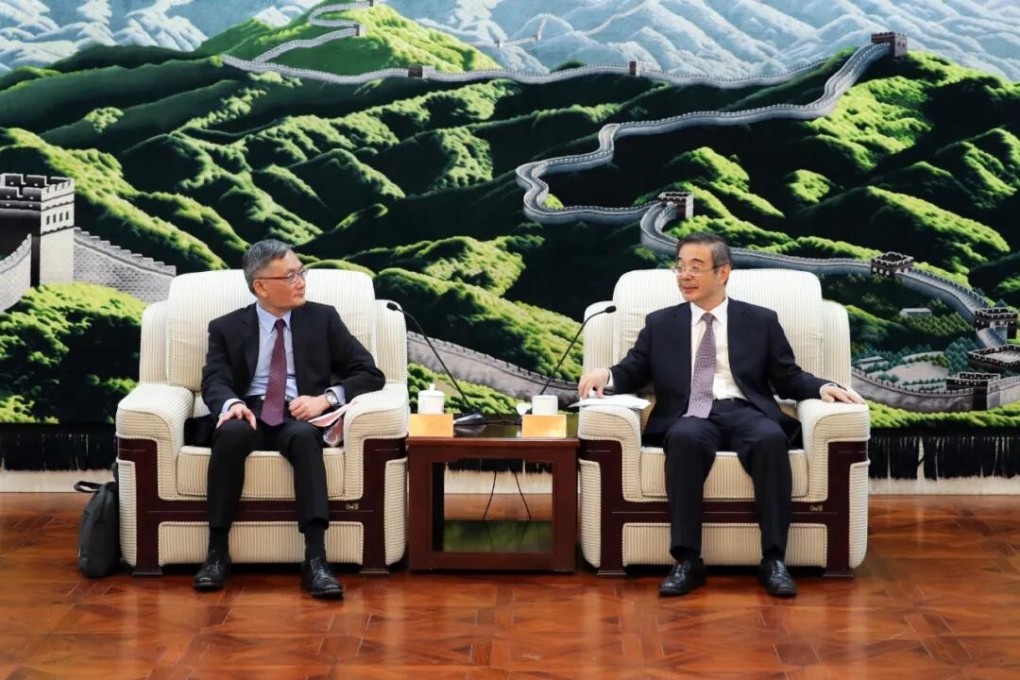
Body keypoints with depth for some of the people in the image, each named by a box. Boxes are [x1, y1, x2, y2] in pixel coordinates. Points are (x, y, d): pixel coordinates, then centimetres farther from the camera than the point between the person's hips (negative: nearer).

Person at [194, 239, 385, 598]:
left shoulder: (323, 318, 12)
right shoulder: (227, 327, 13)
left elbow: (370, 373, 6)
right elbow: (214, 381, 0)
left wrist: (326, 398, -12)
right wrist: (231, 403, -25)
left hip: (300, 416, 0)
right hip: (250, 413, 0)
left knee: (304, 436, -37)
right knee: (230, 432, -36)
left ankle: (316, 559, -44)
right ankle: (217, 552, -31)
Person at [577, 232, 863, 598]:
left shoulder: (761, 320, 17)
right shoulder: (660, 324, 20)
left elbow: (788, 379, 16)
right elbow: (631, 374, 17)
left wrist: (823, 387, -3)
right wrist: (605, 374, -5)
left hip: (746, 412, 0)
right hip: (690, 416, 0)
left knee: (772, 438, -36)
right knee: (685, 438, -37)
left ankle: (774, 560, -32)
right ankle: (687, 561, -35)